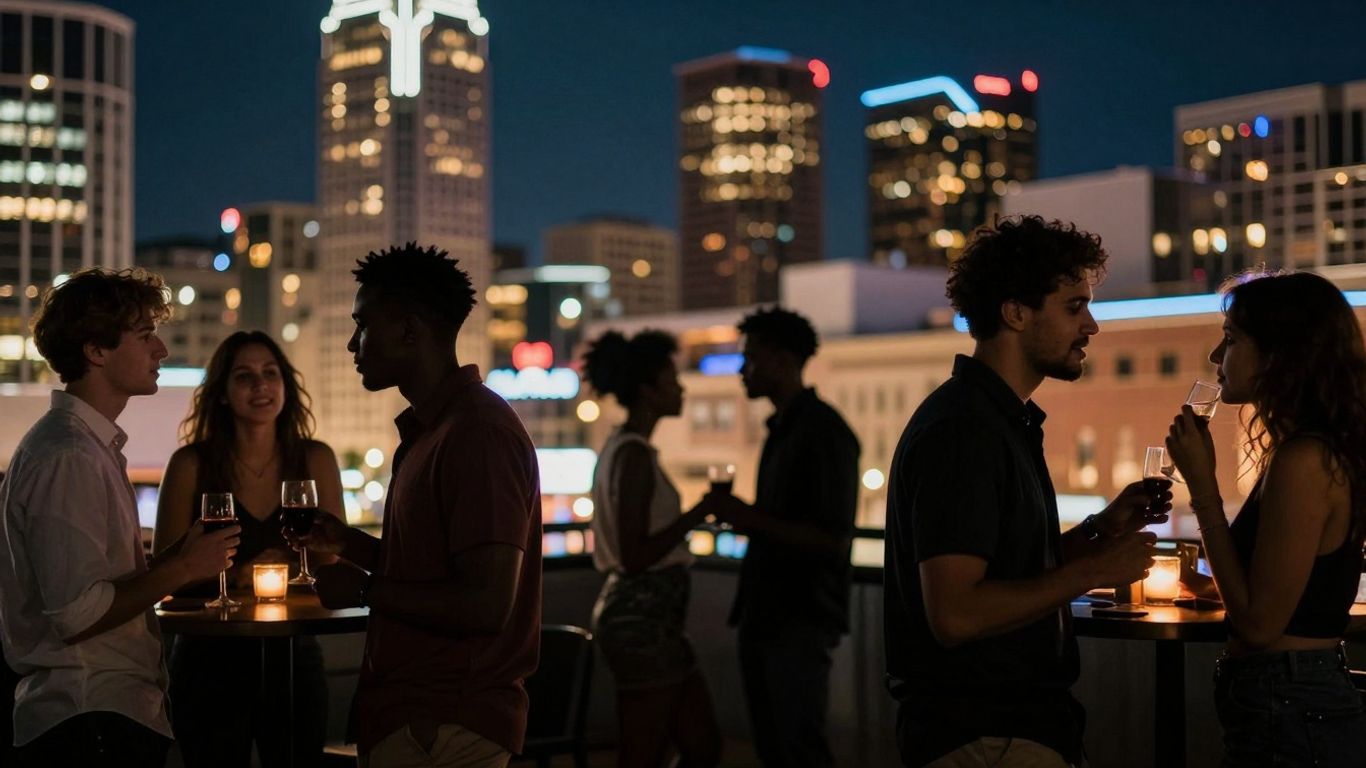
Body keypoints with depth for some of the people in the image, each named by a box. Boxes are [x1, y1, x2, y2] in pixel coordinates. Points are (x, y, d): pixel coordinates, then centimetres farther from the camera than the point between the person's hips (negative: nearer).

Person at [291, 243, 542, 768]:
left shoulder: (478, 434, -19)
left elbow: (485, 604, -25)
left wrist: (364, 589, -14)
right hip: (410, 717, 9)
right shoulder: (430, 429, 14)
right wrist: (348, 544, 7)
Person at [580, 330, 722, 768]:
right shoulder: (635, 454, -16)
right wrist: (698, 513, -19)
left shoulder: (622, 448, 14)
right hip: (645, 620, -10)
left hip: (642, 616, 10)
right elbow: (635, 556, -22)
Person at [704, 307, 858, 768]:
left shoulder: (824, 431, -14)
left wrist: (751, 518, -17)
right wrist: (740, 516, 4)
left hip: (802, 618, -9)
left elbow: (834, 539, -20)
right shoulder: (780, 428, 15)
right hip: (763, 615, 9)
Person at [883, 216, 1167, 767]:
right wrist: (1092, 571, -18)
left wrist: (1101, 528, 4)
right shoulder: (962, 428, -19)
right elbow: (955, 614, -26)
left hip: (1017, 722, 10)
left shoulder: (1006, 421, 13)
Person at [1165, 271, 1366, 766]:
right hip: (1305, 704, 9)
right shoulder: (1324, 450, 10)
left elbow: (1259, 623, -20)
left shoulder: (1304, 460, -19)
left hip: (1288, 713, -9)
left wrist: (1203, 486, -17)